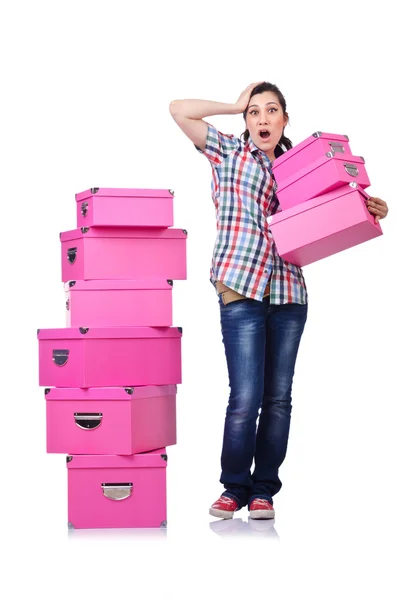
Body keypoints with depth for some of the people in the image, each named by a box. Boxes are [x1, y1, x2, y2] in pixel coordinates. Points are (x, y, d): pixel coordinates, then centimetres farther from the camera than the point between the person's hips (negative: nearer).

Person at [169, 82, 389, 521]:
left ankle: (263, 490, 15)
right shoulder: (227, 152, 7)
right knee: (245, 397, -9)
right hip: (241, 288, -3)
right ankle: (234, 488, 7)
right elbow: (179, 110, 0)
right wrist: (236, 105, 5)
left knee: (279, 397, 6)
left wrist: (369, 210, 1)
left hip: (289, 291, 3)